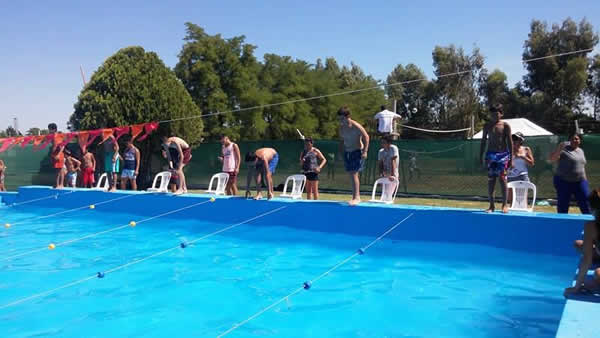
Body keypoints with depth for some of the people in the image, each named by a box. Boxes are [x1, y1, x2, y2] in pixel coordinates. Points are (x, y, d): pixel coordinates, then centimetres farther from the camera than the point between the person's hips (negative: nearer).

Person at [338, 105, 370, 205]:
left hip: (357, 152, -7)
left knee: (354, 174, -14)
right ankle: (356, 196, 18)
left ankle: (356, 198, -13)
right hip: (347, 152, 7)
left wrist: (365, 151, -19)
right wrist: (340, 151, 13)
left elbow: (366, 137, -14)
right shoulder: (341, 127, 6)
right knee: (351, 175, 9)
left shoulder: (356, 126, -16)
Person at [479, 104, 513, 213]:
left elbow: (510, 142, -1)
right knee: (490, 180, 1)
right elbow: (483, 141, 11)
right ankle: (491, 205, 6)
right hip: (490, 154, 3)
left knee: (502, 179, -4)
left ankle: (505, 205, 4)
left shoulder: (505, 125, 0)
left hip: (503, 154, -2)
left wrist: (511, 158, -5)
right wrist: (480, 156, 6)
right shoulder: (487, 126, 8)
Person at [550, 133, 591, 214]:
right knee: (563, 206, 1)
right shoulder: (564, 149, -5)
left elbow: (582, 166, 20)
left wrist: (585, 180, 17)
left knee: (586, 204, 3)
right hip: (564, 182, -5)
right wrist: (559, 148, -30)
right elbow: (552, 159, -19)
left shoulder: (581, 151, 13)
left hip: (580, 182, 5)